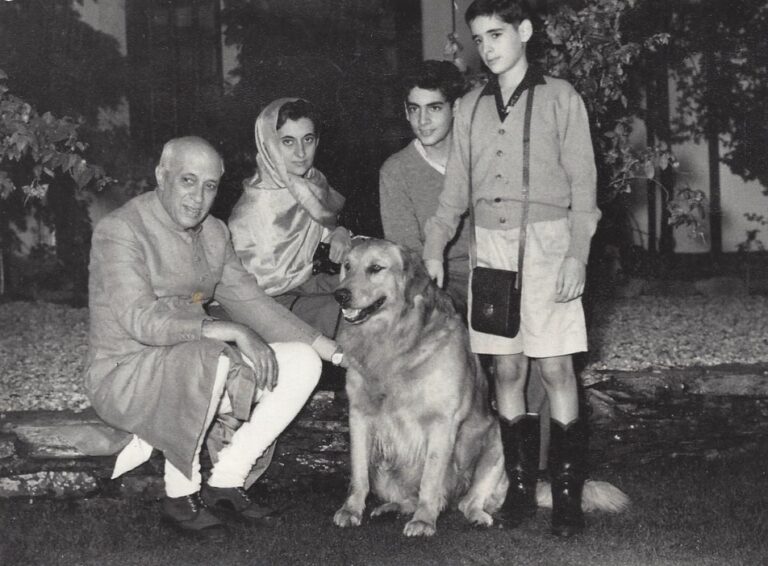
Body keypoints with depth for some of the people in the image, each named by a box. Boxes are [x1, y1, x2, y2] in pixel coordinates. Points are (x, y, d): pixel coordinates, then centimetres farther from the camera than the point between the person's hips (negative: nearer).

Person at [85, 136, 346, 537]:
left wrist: (338, 353, 2)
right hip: (123, 376, -8)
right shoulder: (120, 231, -16)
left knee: (302, 362, -6)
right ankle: (180, 494, -18)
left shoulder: (213, 234, 8)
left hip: (190, 365, 8)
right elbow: (140, 319, -27)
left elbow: (249, 300, 9)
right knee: (209, 359, -38)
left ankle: (225, 481, -1)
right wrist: (232, 332, -35)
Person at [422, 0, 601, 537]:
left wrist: (576, 254, -10)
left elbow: (582, 183, -1)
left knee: (555, 368, -5)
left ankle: (568, 491, 2)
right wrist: (434, 249, 2)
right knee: (507, 368, 5)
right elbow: (456, 189, 14)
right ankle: (520, 484, 13)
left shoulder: (559, 97, 1)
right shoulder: (471, 107, 12)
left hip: (547, 243, -4)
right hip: (489, 245, 4)